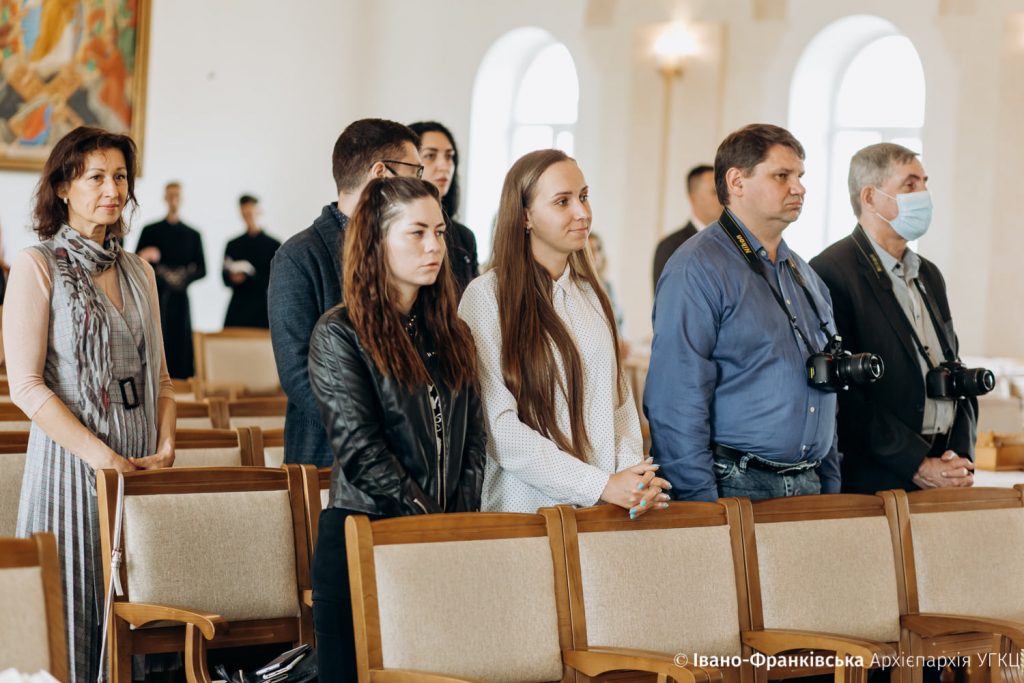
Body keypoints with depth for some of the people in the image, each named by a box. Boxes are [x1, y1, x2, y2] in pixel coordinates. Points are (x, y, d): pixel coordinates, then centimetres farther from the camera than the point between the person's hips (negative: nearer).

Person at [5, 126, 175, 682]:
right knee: (72, 610, -3)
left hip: (139, 467, 5)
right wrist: (103, 457, -17)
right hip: (70, 465, -5)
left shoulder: (138, 273, 13)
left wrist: (164, 445, -1)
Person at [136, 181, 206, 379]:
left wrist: (185, 276, -9)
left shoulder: (193, 235, 14)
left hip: (179, 297, 2)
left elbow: (201, 270, 11)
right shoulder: (150, 231, 9)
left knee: (181, 345, -3)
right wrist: (158, 271, -12)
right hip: (155, 296, -2)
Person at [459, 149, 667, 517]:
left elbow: (620, 400, 12)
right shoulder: (488, 296, -9)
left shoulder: (591, 294, 12)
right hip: (525, 511, -5)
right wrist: (601, 485, -17)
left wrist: (632, 470, -7)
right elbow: (497, 428, -14)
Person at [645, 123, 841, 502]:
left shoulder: (805, 277, 16)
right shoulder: (698, 269, -10)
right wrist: (701, 505, -19)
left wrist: (832, 490, 16)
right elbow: (677, 403, -16)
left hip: (809, 487, 7)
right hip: (735, 486, -7)